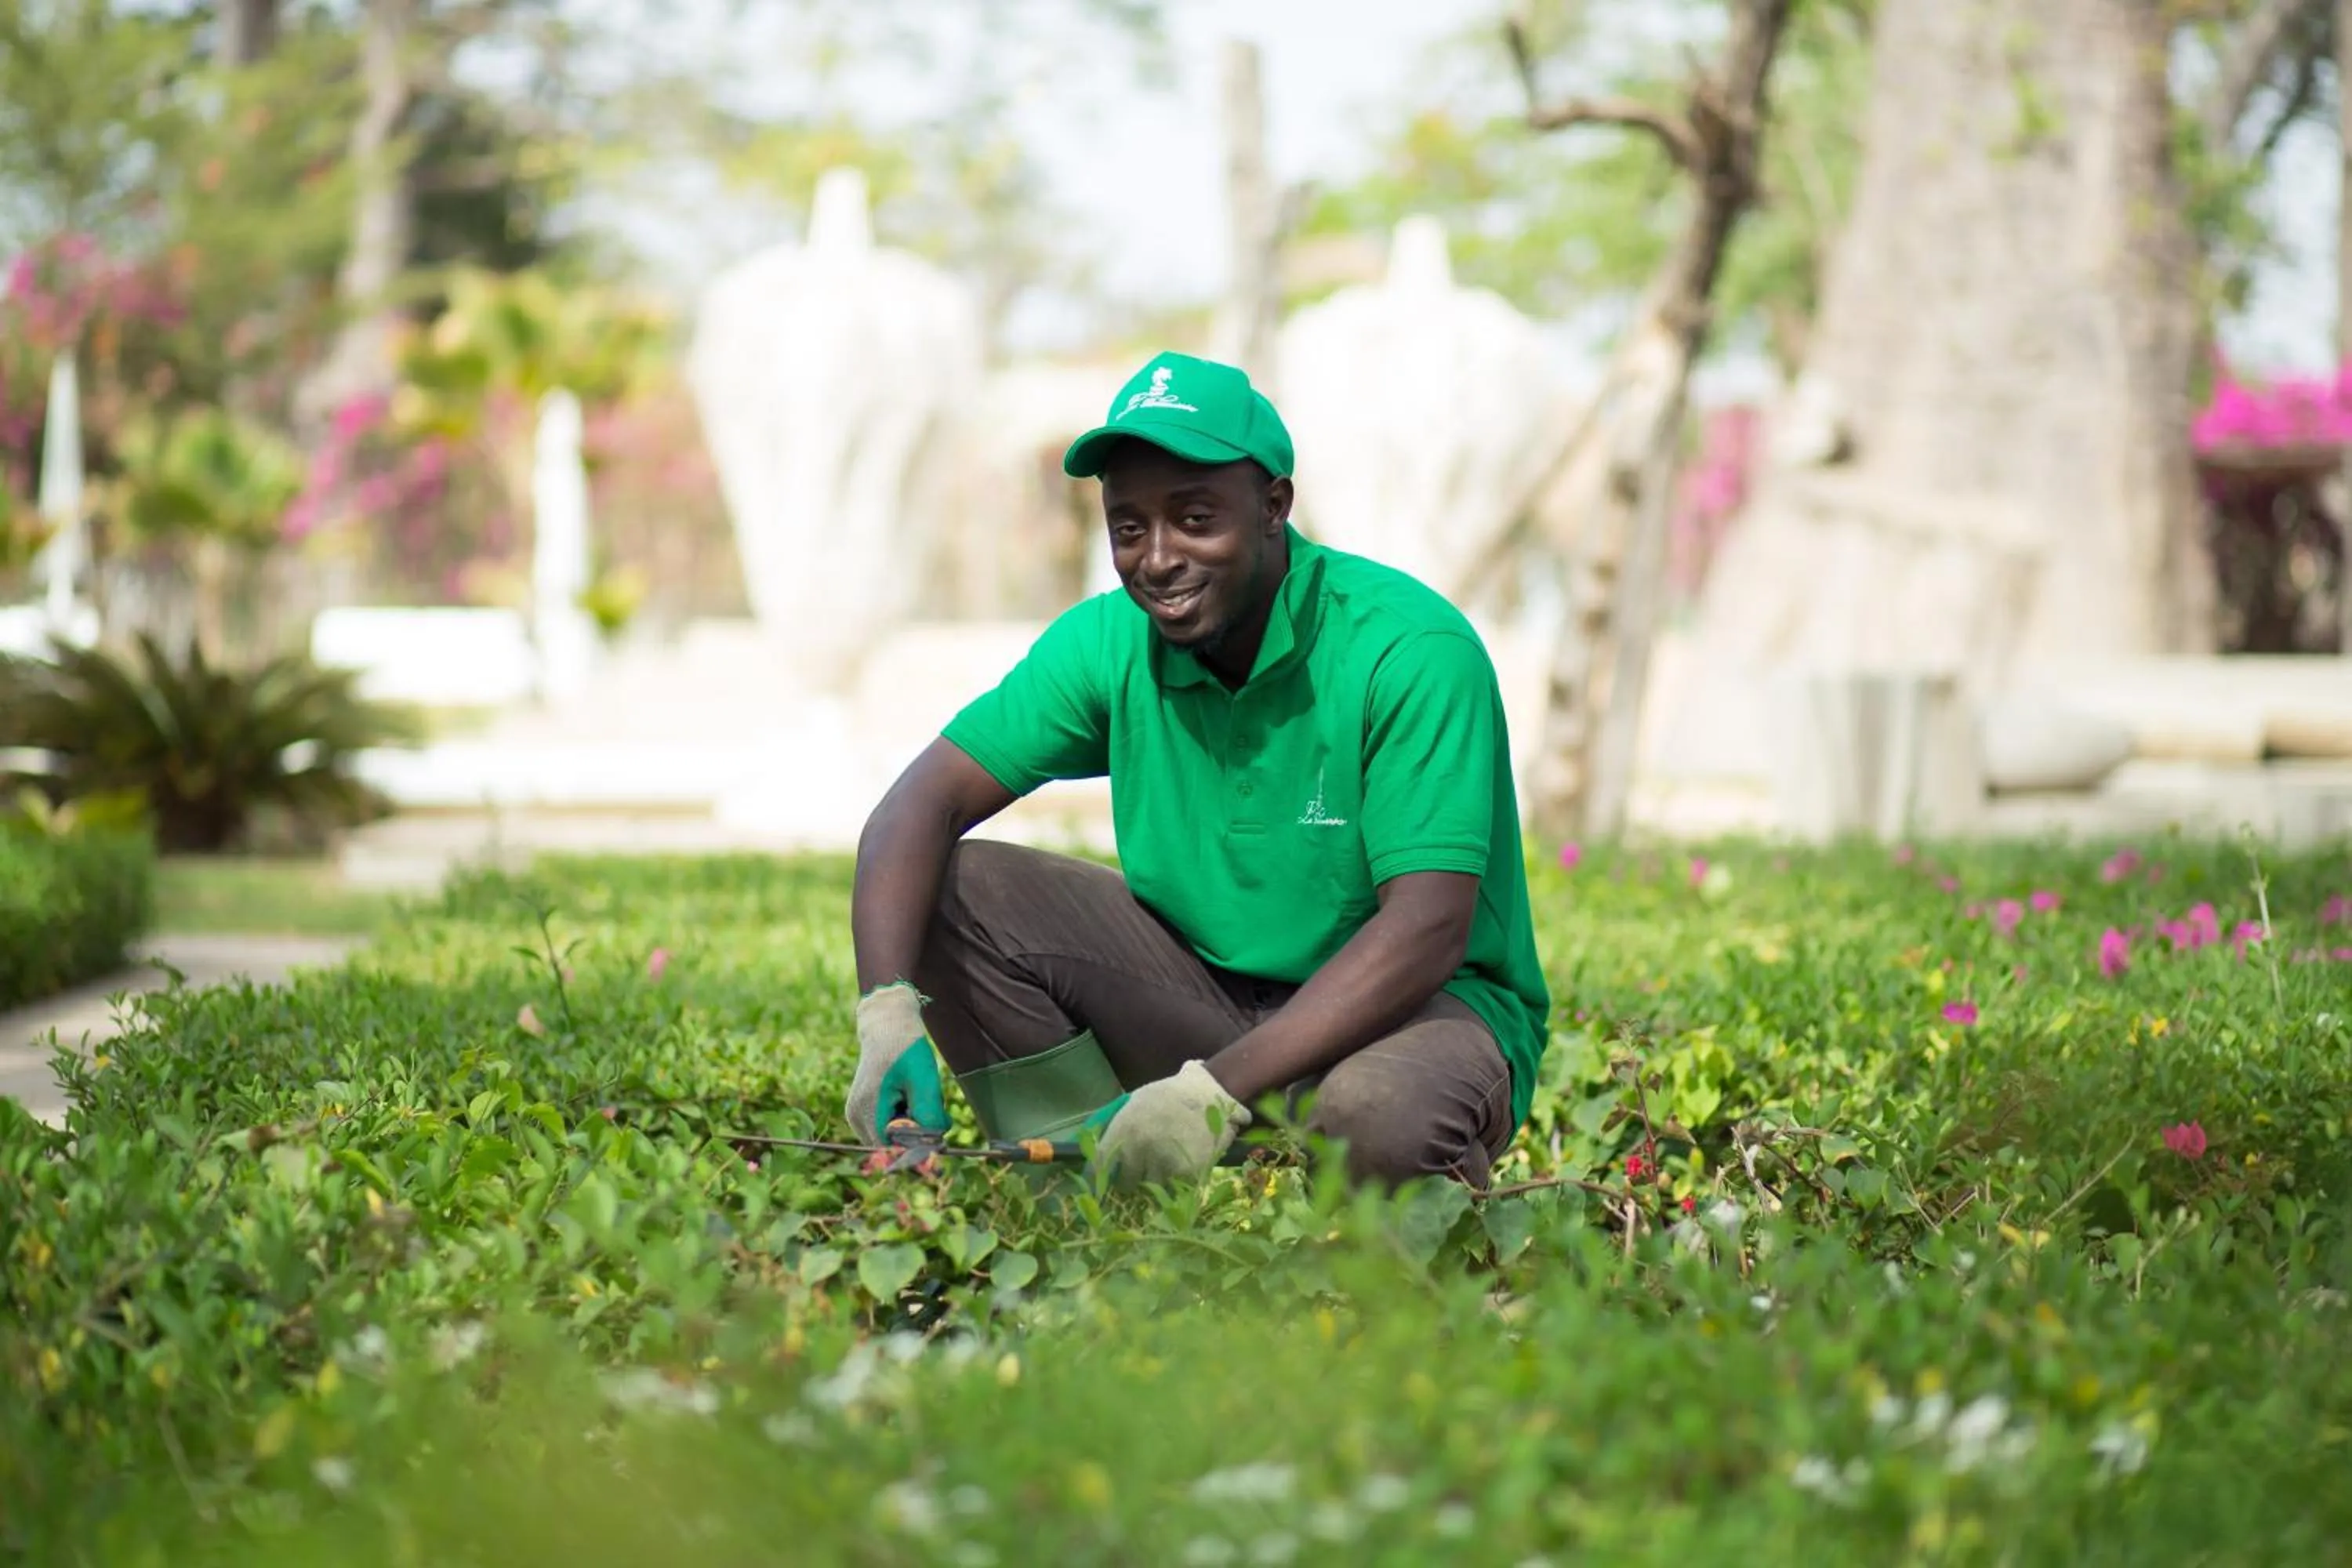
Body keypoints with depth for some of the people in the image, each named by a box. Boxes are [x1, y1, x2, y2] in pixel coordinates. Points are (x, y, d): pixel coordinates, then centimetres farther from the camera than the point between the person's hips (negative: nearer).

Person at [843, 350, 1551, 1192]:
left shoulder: (1409, 650, -21)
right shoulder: (1108, 644, -5)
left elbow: (1428, 931, -29)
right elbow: (924, 803, -7)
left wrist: (1216, 1090, -38)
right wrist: (886, 1011, -27)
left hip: (1426, 1007, -5)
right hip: (1208, 988, 6)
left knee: (1373, 1119, -41)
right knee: (956, 890, -11)